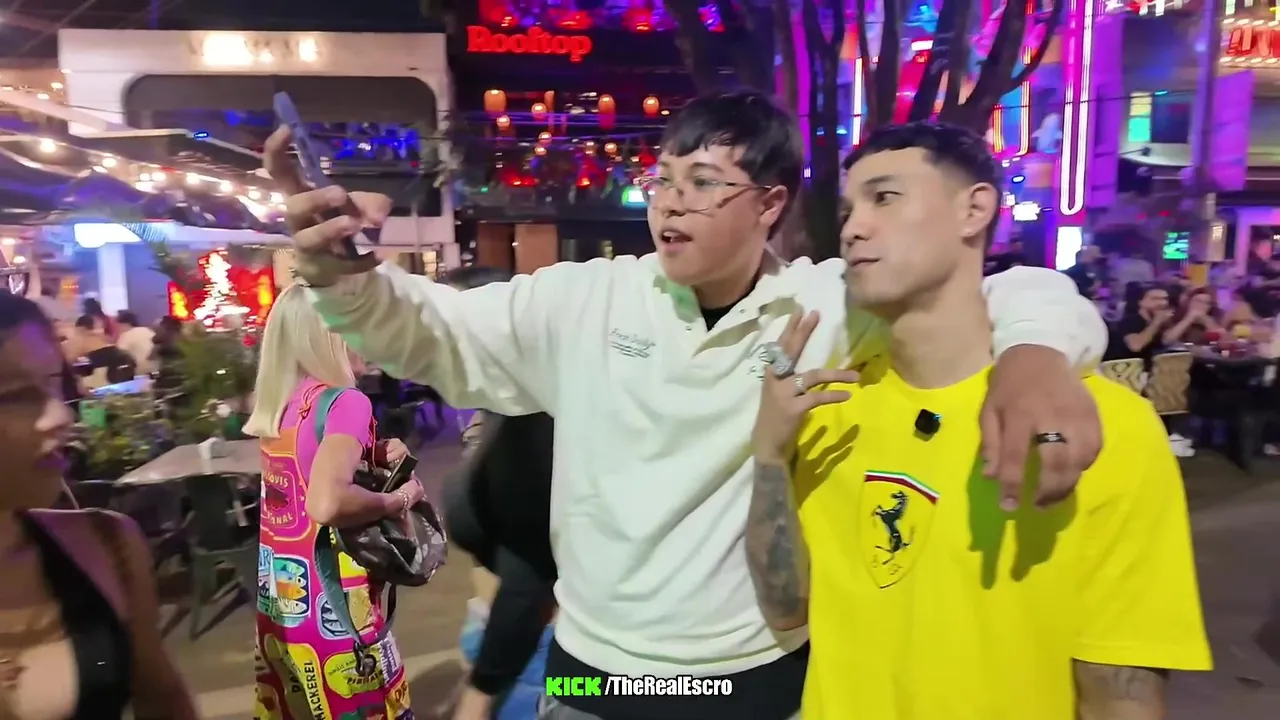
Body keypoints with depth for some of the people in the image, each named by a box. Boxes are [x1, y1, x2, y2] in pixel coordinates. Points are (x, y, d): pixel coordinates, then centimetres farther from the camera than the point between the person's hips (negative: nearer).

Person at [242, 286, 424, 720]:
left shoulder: (278, 400, 5)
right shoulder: (346, 401, -19)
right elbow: (327, 504, -33)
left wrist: (375, 459, 7)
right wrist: (396, 500, -18)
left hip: (280, 595, 8)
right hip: (330, 602, -8)